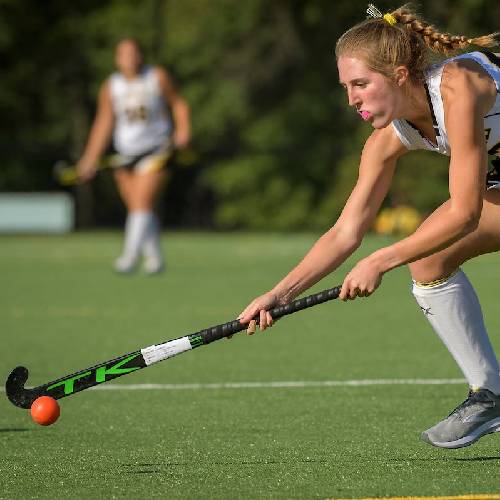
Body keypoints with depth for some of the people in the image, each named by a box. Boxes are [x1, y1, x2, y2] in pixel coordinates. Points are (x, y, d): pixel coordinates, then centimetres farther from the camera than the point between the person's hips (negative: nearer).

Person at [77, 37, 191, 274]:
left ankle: (130, 255, -22)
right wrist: (91, 159, 8)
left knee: (142, 203, -17)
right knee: (136, 207, 5)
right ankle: (154, 257, 19)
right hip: (125, 154, 4)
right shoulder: (110, 86, 5)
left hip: (155, 149, -3)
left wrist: (183, 129, -8)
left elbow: (178, 103, 9)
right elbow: (103, 123, 10)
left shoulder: (158, 77, -2)